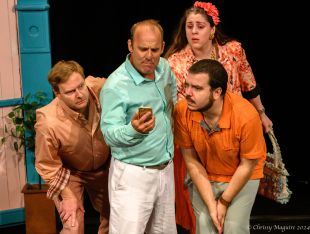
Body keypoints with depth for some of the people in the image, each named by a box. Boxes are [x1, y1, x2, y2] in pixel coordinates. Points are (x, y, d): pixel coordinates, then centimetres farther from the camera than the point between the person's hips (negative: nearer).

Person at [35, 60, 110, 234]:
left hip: (103, 168, 4)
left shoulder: (98, 87, -29)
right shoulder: (48, 122, -37)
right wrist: (68, 196, -18)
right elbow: (47, 165, -21)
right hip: (69, 173, -4)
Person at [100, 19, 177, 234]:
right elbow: (110, 134, -22)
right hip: (133, 175, -7)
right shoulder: (116, 85, -19)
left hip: (166, 170, 7)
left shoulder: (164, 68, 3)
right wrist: (133, 130, -41)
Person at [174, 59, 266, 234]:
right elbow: (191, 161, -12)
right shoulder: (182, 111, -23)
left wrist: (224, 202, -9)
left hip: (241, 177, -2)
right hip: (203, 178, 2)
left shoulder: (246, 115, -31)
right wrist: (211, 205, -14)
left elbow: (247, 165, -16)